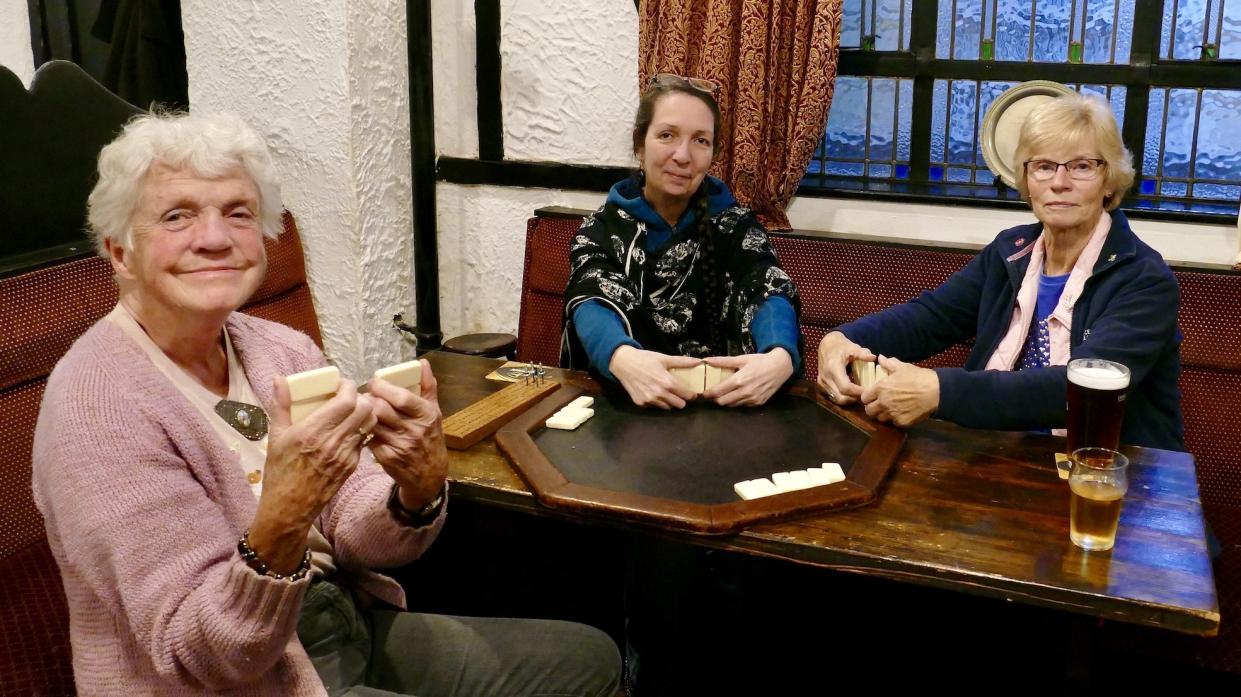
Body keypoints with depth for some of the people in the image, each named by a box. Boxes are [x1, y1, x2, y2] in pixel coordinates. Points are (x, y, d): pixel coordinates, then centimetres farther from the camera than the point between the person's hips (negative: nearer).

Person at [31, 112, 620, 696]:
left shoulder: (283, 350, -2)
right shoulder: (100, 406, -20)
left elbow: (356, 543, -1)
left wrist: (417, 488, -23)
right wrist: (282, 521, -39)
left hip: (355, 628, 7)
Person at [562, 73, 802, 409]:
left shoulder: (734, 224, 5)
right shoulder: (603, 227, 4)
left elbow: (770, 293, -13)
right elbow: (592, 302, -15)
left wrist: (780, 357, -36)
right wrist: (621, 357, -38)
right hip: (620, 400, -1)